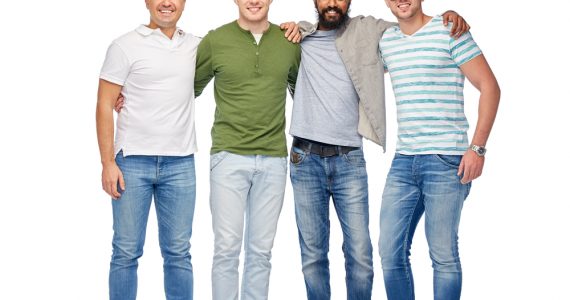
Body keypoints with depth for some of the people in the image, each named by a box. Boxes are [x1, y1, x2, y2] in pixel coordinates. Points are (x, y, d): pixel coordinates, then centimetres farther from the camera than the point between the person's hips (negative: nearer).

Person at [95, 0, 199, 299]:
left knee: (178, 252, 7)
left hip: (180, 164, 3)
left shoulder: (197, 46, 9)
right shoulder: (125, 46, -1)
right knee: (126, 252, 2)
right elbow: (104, 106, -2)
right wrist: (108, 162, -8)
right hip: (133, 162, -3)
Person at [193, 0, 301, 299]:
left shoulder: (290, 41, 6)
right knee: (227, 248, -1)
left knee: (261, 250, 7)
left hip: (273, 159, 2)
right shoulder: (215, 40, -1)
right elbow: (190, 87, 10)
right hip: (229, 156, -2)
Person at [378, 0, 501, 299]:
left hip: (446, 160, -5)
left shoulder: (449, 31, -3)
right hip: (403, 161, 5)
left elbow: (489, 86, -5)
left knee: (443, 255, 0)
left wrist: (478, 147, -11)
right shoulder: (385, 40, 13)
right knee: (390, 252, 5)